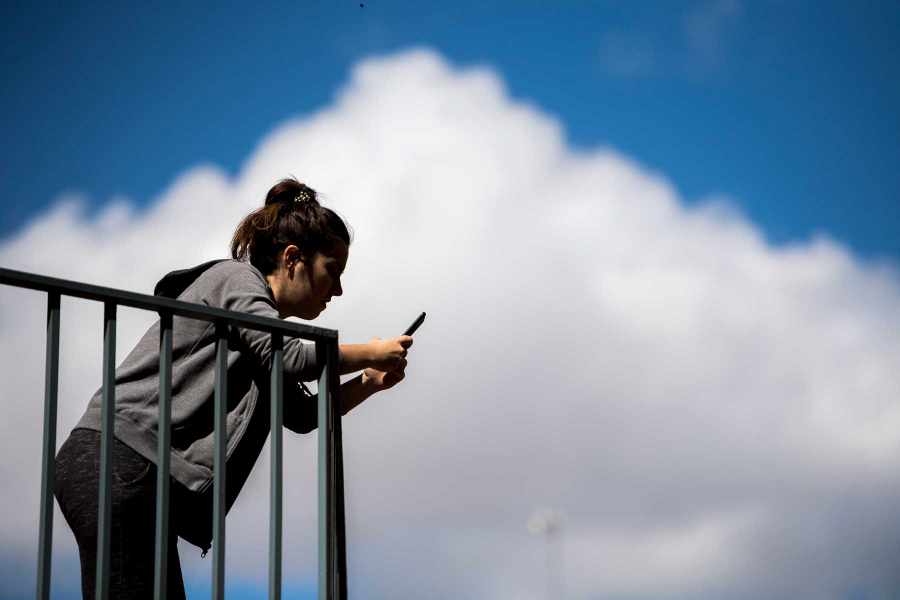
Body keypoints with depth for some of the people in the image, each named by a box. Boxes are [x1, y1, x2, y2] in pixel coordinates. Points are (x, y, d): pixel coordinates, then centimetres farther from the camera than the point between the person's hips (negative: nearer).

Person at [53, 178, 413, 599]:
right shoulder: (236, 277, 0)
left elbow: (301, 415, 30)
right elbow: (289, 357, -16)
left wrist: (369, 383, 17)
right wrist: (371, 353, -2)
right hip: (119, 458, -10)